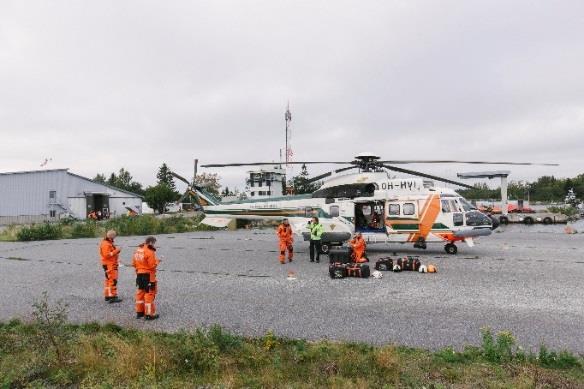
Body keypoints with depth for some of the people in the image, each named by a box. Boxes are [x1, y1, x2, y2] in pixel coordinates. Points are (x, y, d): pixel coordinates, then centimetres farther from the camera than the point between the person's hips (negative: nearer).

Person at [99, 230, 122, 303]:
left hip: (112, 264, 11)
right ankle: (113, 297, -15)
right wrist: (116, 251, -20)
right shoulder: (106, 244, -15)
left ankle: (107, 295, 25)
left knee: (108, 280, 16)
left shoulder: (109, 243, 18)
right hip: (109, 265, -11)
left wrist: (116, 251, 9)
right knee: (113, 280, -13)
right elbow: (107, 255, -24)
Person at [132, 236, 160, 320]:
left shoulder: (137, 250, 7)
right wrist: (157, 261, -2)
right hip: (148, 275, -8)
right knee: (149, 294, 0)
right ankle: (149, 314, 3)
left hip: (139, 274, 8)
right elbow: (152, 266, -18)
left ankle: (139, 312, 26)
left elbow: (133, 263, 12)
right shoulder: (150, 252, -18)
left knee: (140, 292, 17)